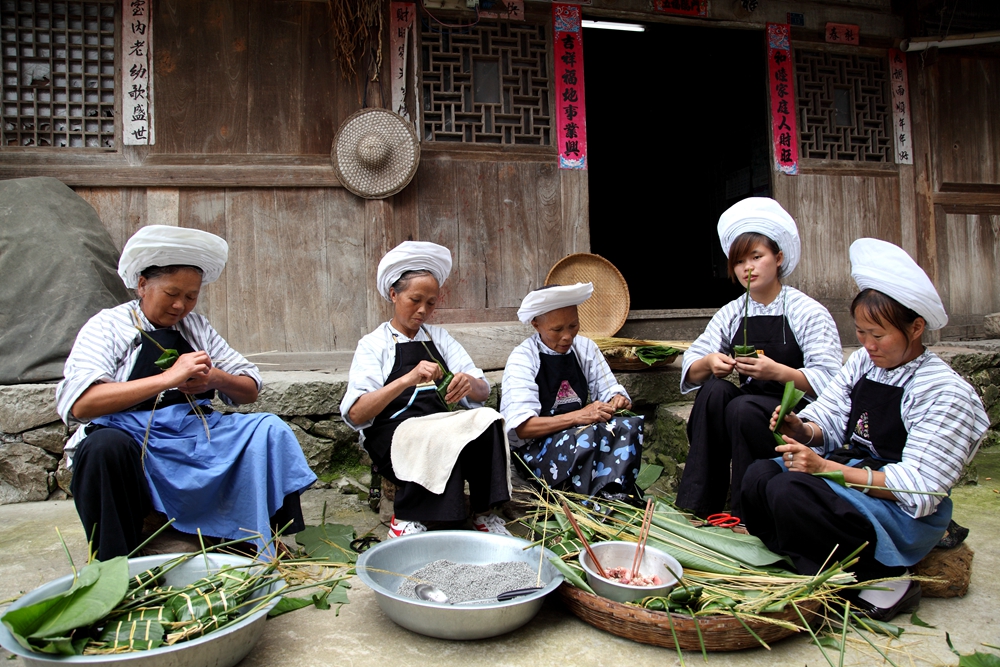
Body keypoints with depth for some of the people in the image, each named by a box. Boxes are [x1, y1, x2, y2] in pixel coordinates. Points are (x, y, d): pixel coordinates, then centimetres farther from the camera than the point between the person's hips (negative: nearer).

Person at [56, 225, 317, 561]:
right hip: (134, 442, -4)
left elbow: (250, 390, 14)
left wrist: (216, 378, -9)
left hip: (200, 439, 4)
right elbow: (80, 403, -17)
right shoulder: (107, 326, 1)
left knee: (270, 430, -16)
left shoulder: (196, 327, 15)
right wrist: (169, 377, -23)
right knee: (103, 446, -35)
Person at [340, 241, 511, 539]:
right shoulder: (374, 344, 5)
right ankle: (406, 520, -14)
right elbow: (355, 415, -10)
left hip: (441, 426, 4)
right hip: (391, 437, -3)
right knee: (442, 438, -34)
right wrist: (408, 379, -24)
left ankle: (484, 513, -15)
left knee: (486, 419, -26)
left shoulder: (439, 337, 17)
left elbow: (483, 392, 8)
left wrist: (470, 384, -17)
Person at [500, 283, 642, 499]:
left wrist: (617, 399, -15)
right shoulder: (522, 358, -11)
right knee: (589, 435, -35)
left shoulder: (585, 347, 5)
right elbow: (521, 427, -19)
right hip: (537, 443, -5)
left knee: (629, 425, -25)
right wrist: (578, 416, -29)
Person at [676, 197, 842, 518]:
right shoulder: (730, 314, 8)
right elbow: (690, 368, 2)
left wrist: (777, 371, -30)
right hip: (748, 403, 4)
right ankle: (699, 502, -21)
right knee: (714, 389, -26)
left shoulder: (808, 312, -5)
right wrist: (709, 363, -21)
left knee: (742, 407, -33)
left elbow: (830, 380, -15)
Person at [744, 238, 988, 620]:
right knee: (758, 477, -16)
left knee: (789, 492, -29)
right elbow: (829, 419, 7)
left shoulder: (945, 392, -15)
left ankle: (884, 581, -10)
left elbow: (918, 489, -21)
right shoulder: (863, 362, 6)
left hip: (908, 515, -7)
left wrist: (826, 467, -28)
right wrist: (802, 429, -19)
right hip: (850, 471, 7)